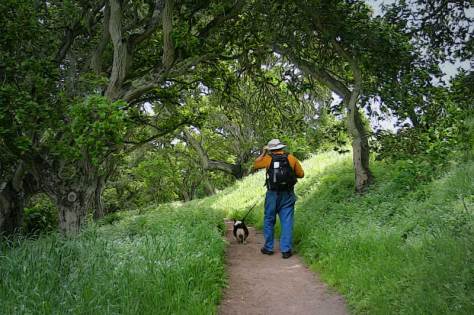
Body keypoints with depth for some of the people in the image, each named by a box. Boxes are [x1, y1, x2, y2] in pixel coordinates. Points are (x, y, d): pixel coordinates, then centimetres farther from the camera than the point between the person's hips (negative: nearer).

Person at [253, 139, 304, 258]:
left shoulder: (268, 158, -4)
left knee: (269, 221, 13)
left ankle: (268, 248, 19)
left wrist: (263, 153, 19)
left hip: (273, 194, 0)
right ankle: (286, 250, 3)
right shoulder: (291, 158, -1)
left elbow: (255, 165, 13)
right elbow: (301, 174, 4)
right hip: (288, 195, 1)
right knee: (287, 222, 3)